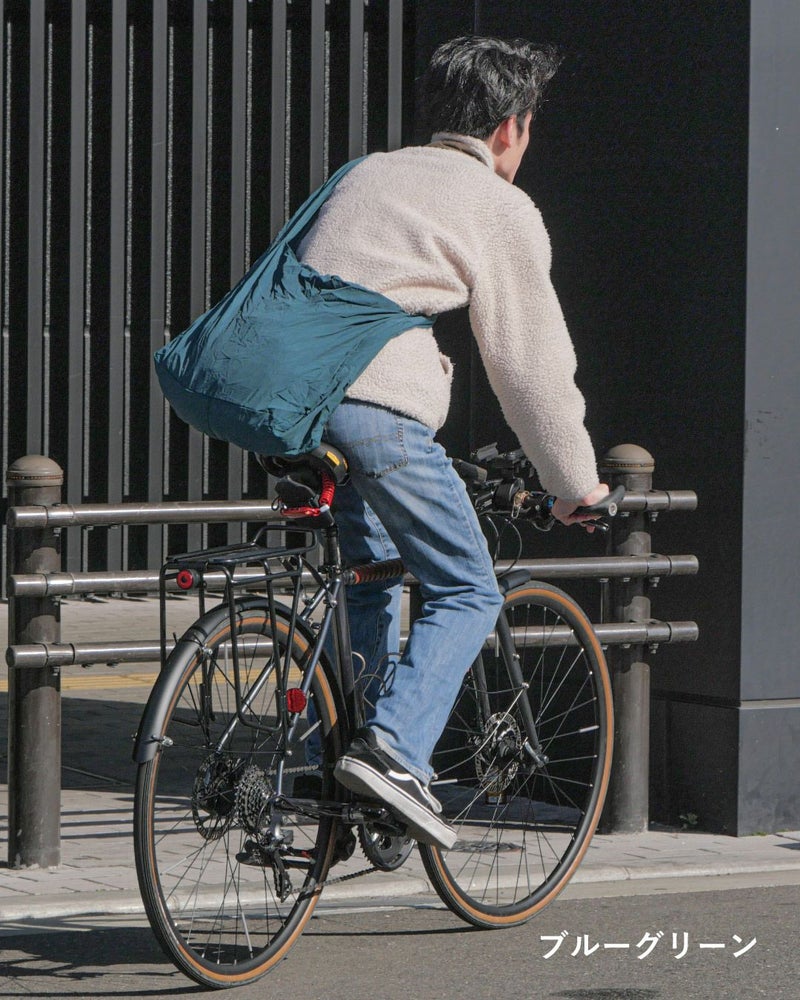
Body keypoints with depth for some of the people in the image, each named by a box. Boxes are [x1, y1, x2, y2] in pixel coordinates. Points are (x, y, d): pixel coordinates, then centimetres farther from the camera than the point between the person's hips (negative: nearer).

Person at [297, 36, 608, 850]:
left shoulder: (367, 174, 27)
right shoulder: (501, 208, 7)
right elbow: (531, 362, 8)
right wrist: (576, 483, 20)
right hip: (379, 403, -7)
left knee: (369, 578, 24)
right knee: (466, 593, 3)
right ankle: (394, 750, -16)